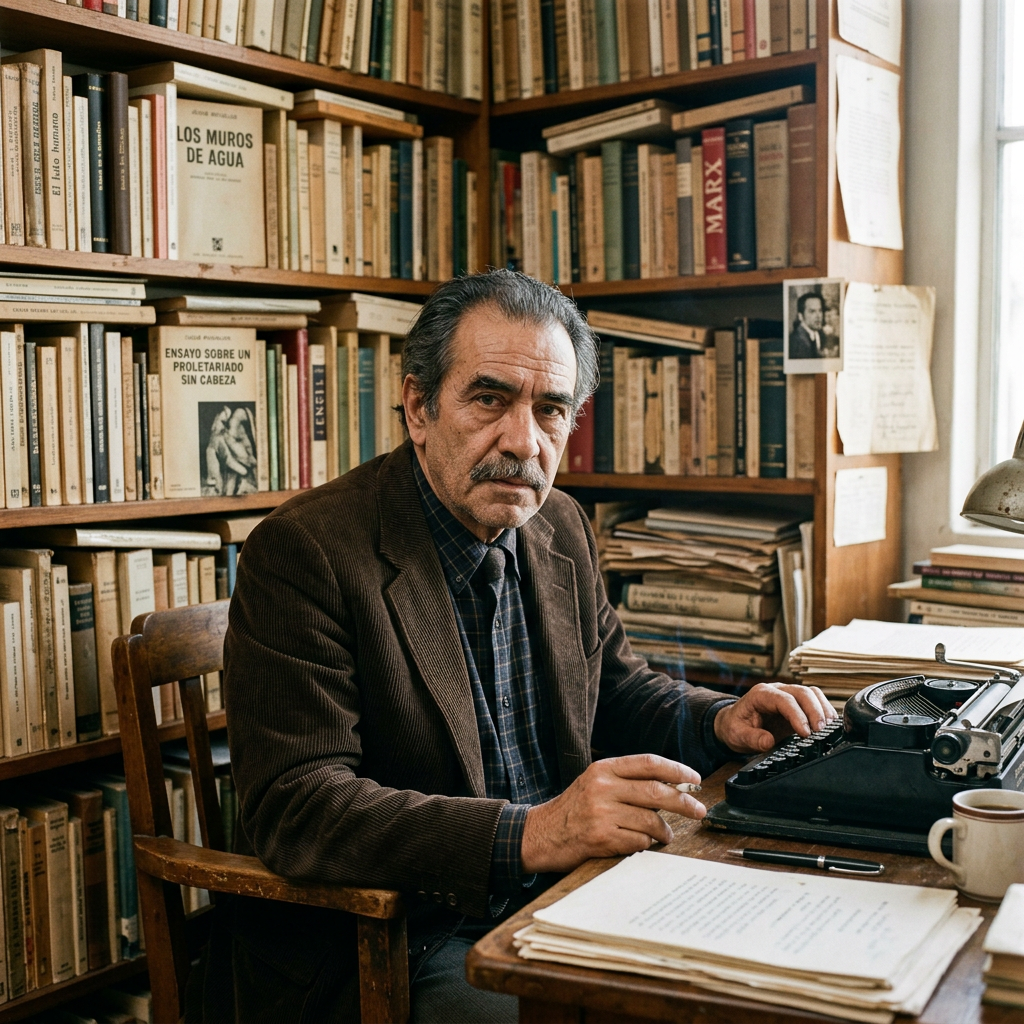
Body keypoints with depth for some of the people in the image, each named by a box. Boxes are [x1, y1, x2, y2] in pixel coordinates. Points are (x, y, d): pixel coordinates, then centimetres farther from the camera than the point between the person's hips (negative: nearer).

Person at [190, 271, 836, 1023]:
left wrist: (718, 722, -1)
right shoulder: (304, 552, -16)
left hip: (560, 899, 7)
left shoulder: (561, 527, 8)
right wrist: (528, 835, -34)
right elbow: (293, 808, -24)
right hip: (397, 952, -7)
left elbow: (617, 689, 21)